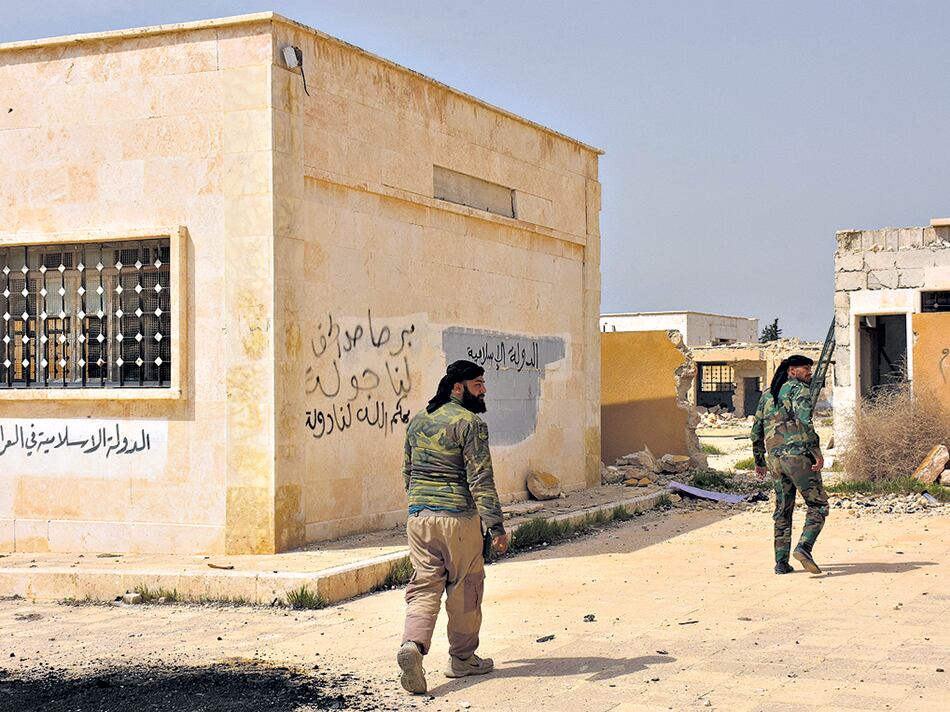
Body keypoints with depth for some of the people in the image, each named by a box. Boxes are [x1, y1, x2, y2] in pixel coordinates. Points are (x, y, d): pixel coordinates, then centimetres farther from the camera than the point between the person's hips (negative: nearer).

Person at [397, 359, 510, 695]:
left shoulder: (418, 420, 12)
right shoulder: (470, 423, -10)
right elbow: (481, 479, -16)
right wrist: (496, 526, -15)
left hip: (418, 516, 6)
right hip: (458, 518, -6)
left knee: (424, 586, 6)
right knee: (464, 589, 10)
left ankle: (413, 644, -17)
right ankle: (462, 658, 21)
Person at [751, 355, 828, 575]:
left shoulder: (767, 394, 20)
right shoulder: (799, 389, -1)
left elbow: (756, 430, 21)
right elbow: (804, 421, -17)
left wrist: (759, 461, 28)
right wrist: (817, 453, -17)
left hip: (774, 457, 7)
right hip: (798, 454, -7)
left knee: (783, 511, 13)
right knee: (818, 505, 0)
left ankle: (781, 562, 10)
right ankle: (804, 547, -19)